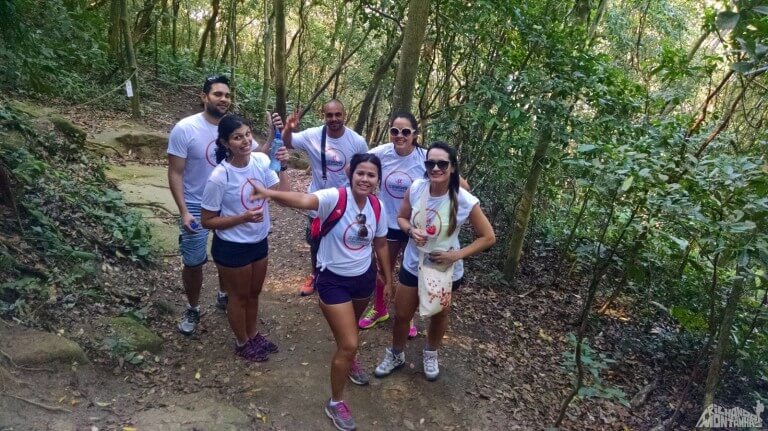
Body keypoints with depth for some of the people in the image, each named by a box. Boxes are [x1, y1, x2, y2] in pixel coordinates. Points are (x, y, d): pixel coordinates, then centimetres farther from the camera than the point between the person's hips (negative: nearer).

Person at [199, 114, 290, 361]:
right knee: (239, 296, 17)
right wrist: (243, 217, -27)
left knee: (254, 293, 25)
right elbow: (207, 221, -16)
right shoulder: (219, 177, -25)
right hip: (232, 248, -5)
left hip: (259, 242, 5)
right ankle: (242, 343, 41)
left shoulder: (261, 161, -10)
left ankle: (253, 335, 49)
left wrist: (283, 167, -22)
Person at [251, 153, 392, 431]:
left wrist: (388, 279, 14)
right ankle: (335, 403, 21)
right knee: (348, 344, -3)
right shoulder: (335, 197, -24)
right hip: (333, 280, -5)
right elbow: (303, 200, -45)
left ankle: (349, 360, 64)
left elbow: (380, 245, 6)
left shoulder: (378, 207, -8)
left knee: (351, 326, 30)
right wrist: (270, 193, -64)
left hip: (365, 277, 5)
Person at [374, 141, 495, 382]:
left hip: (445, 270, -2)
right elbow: (402, 218, 1)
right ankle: (396, 355, 45)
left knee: (439, 314, 22)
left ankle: (431, 355, 52)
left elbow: (488, 238, -14)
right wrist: (411, 230, -21)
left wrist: (457, 255, -24)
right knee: (401, 315, 16)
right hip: (413, 265, 2)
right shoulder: (416, 188, -17)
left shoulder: (465, 201, -25)